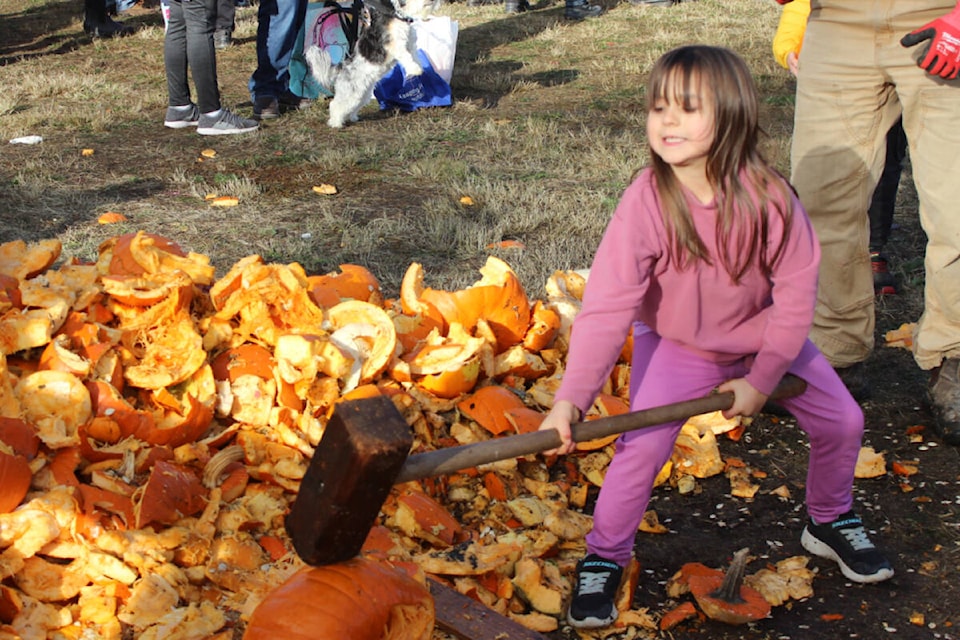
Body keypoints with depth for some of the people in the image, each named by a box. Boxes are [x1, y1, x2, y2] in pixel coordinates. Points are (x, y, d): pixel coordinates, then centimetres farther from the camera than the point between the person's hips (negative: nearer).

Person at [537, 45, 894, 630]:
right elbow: (607, 307, -34)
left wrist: (762, 379, -16)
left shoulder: (767, 196, -27)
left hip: (766, 337, 2)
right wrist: (571, 398, -41)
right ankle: (604, 559, 6)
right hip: (676, 344, -2)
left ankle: (830, 522, 34)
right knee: (641, 447, -17)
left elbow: (796, 289, -17)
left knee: (842, 421, 5)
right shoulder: (646, 202, -30)